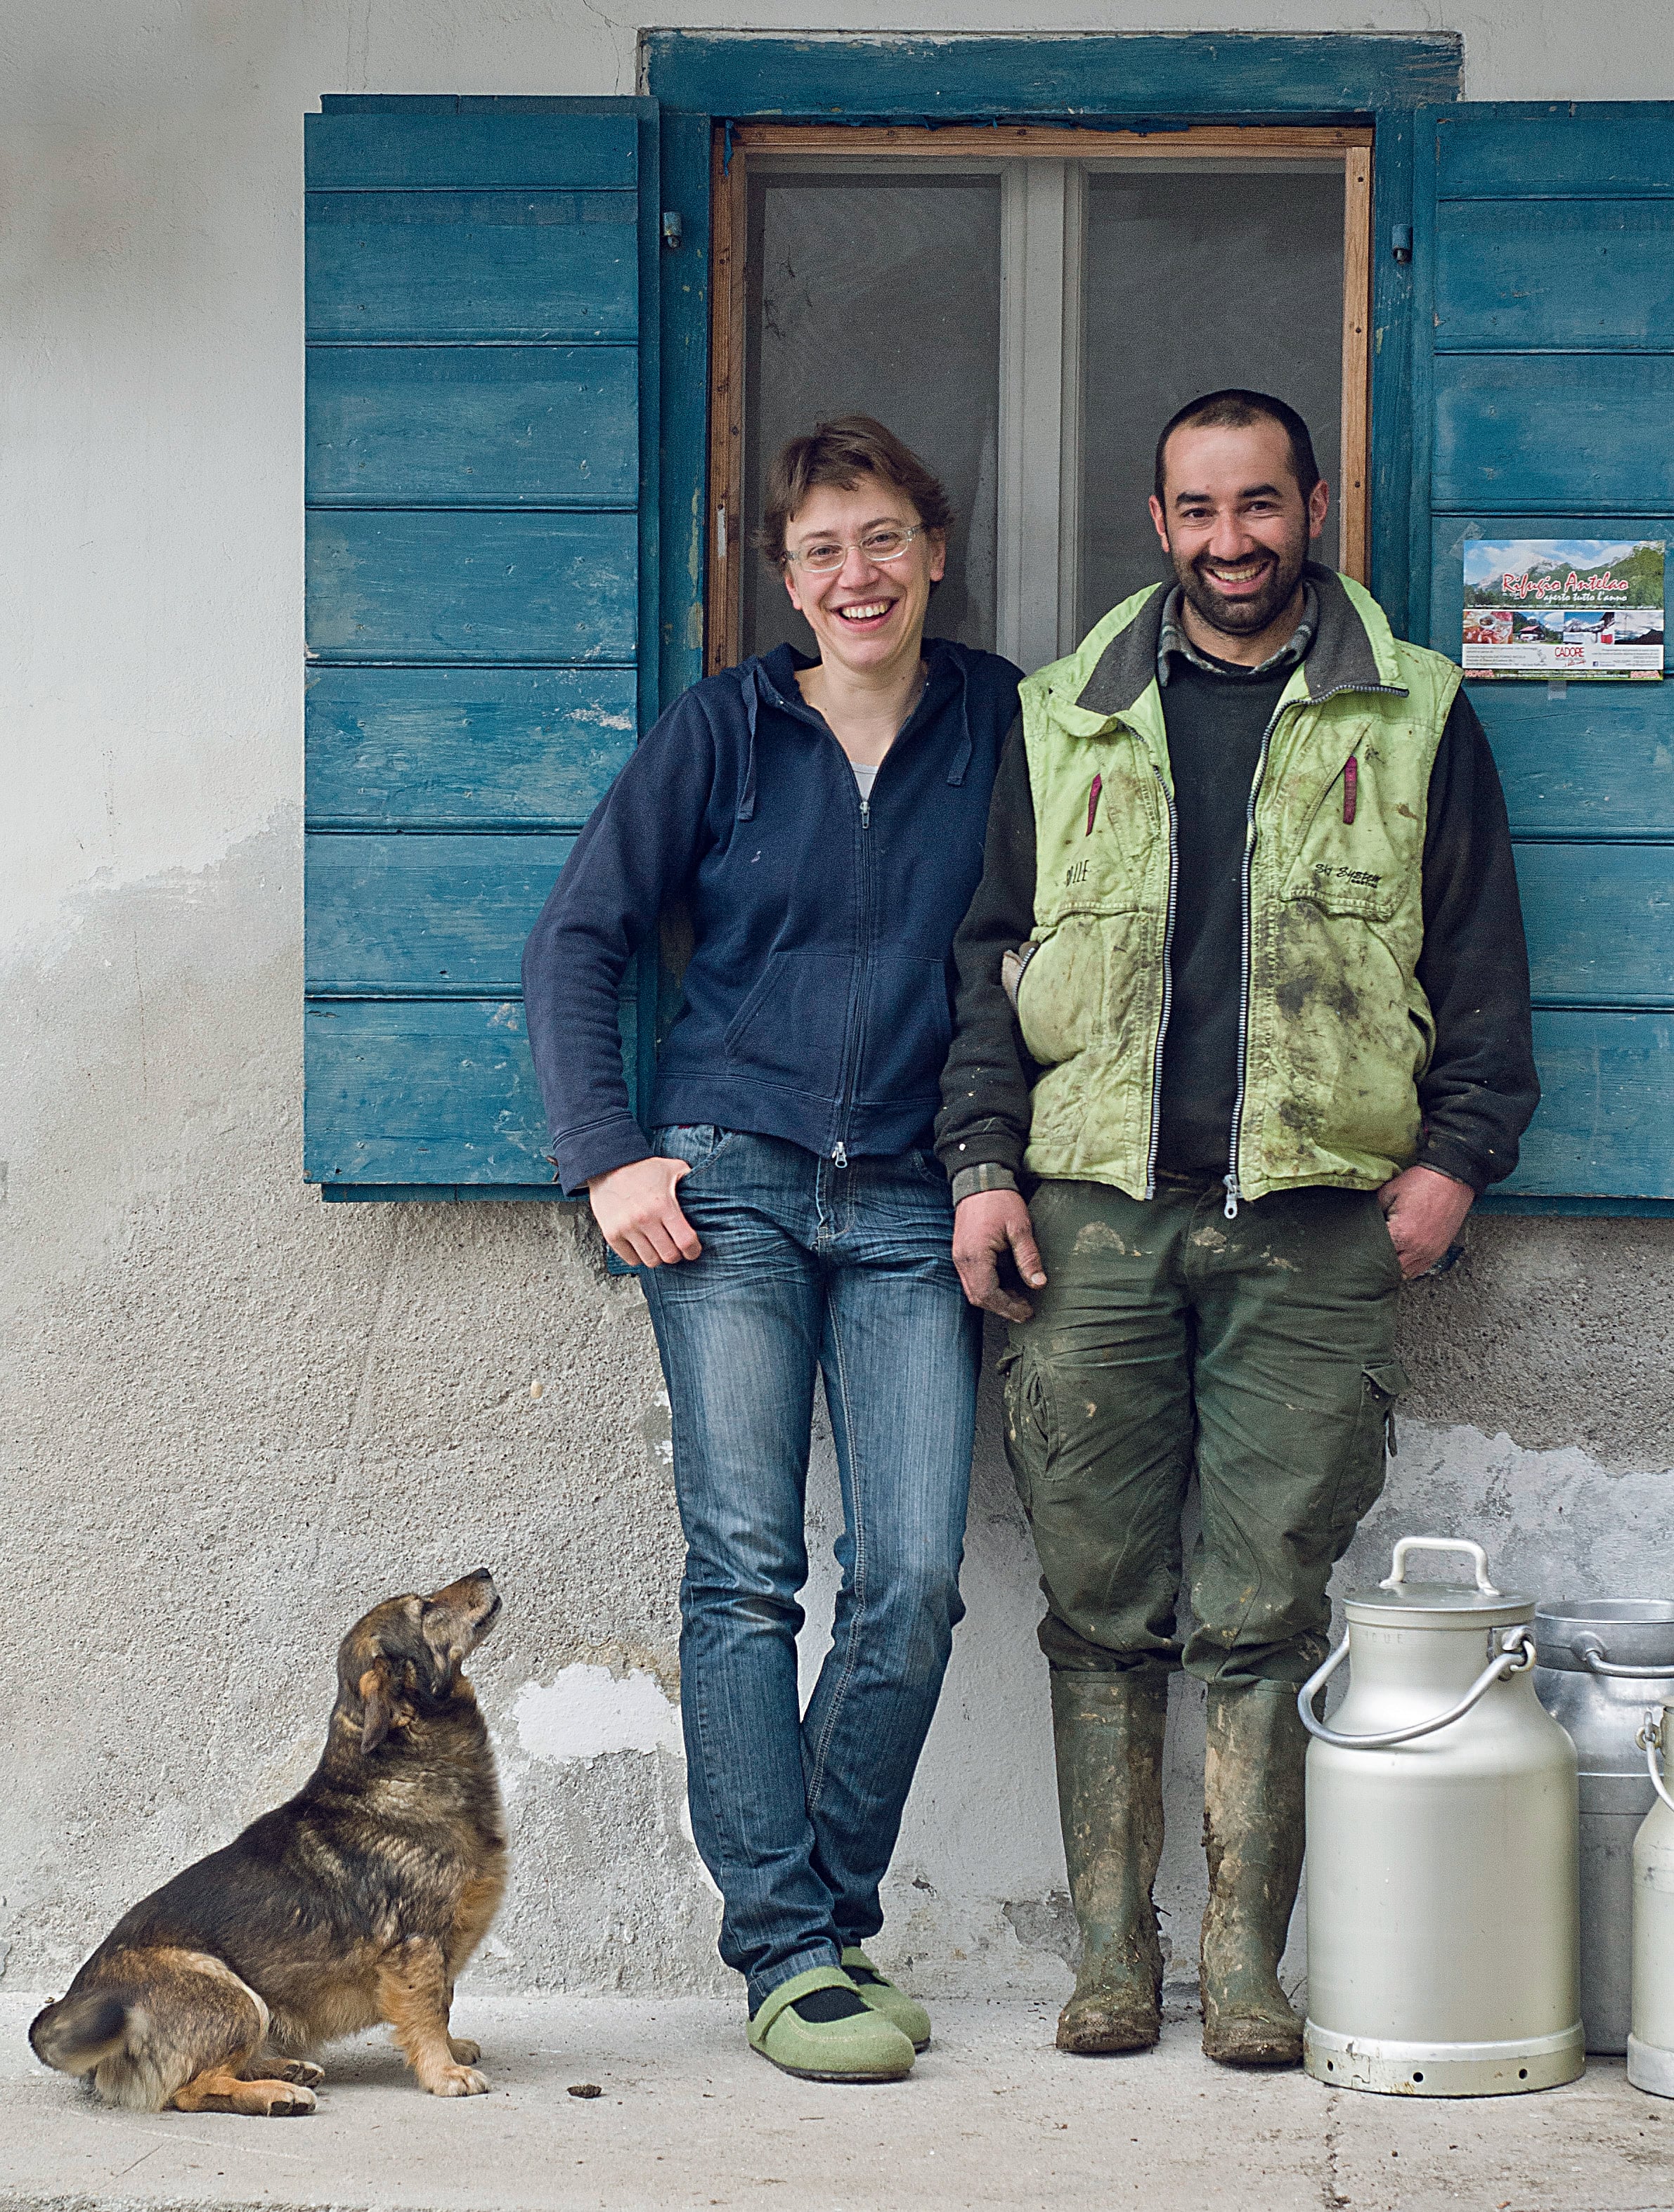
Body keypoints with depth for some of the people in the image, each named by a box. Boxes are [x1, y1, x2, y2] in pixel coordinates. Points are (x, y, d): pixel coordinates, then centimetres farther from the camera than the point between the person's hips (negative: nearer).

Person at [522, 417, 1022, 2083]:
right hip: (731, 1183, -1)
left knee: (913, 1581, -8)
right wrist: (605, 1150, -4)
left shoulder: (1000, 723, 8)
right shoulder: (726, 727, 5)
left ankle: (833, 1923, 7)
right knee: (744, 1565, -8)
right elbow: (579, 936, 6)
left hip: (909, 1200, 1)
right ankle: (786, 1955, -4)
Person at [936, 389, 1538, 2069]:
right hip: (1093, 1216, 2)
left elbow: (1480, 964, 10)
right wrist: (984, 1164, 4)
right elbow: (989, 955, 15)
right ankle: (1111, 1957, 8)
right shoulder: (1069, 718, 14)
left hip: (1316, 1224, -1)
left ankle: (1245, 1962, 4)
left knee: (1271, 1613, -2)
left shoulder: (1412, 717, 10)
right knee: (1102, 1603, 2)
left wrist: (1455, 1158, -1)